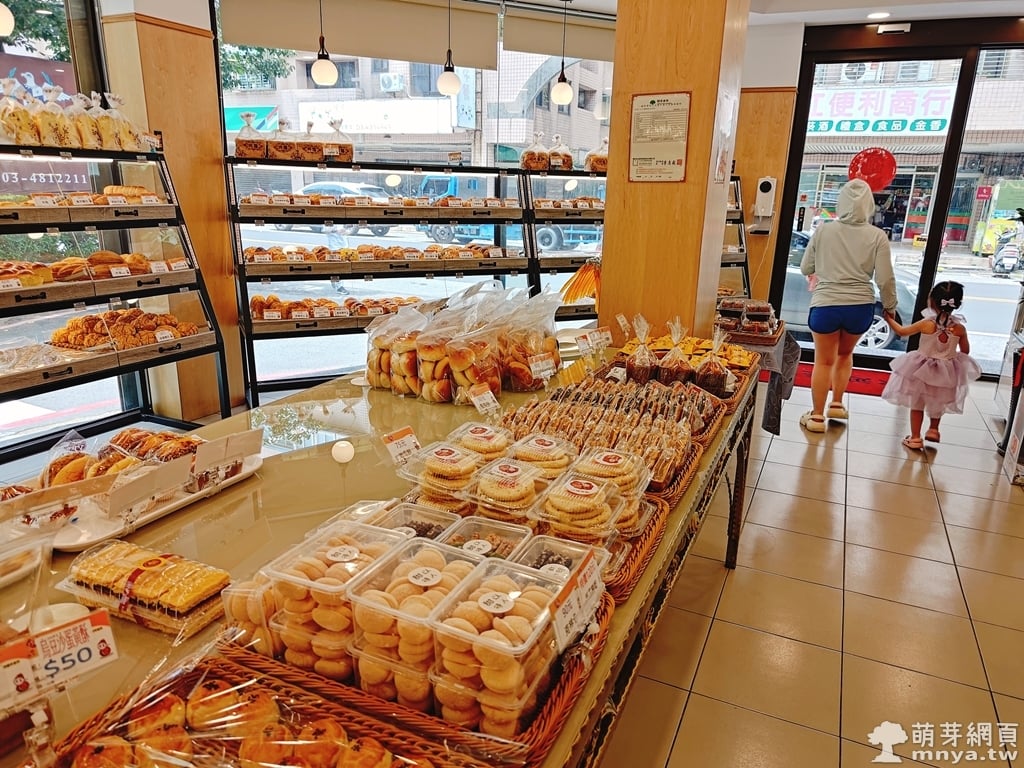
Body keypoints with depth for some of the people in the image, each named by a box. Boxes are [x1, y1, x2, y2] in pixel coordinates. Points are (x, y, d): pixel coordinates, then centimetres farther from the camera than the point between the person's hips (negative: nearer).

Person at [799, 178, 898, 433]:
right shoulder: (877, 236, -5)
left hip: (825, 305, -1)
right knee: (844, 354, 26)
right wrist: (890, 307, 10)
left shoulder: (823, 230, -4)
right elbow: (885, 279, -5)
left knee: (824, 361, 11)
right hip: (860, 307, 1)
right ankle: (837, 404, 31)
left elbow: (806, 268, 5)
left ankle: (817, 416, 16)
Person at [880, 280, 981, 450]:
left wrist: (889, 318, 12)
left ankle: (915, 438, 16)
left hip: (922, 370, -2)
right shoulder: (960, 328, -14)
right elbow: (965, 351, 1)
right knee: (938, 403, 27)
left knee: (917, 404, 13)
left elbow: (902, 331, -4)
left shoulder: (927, 324, -20)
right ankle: (933, 430, 42)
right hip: (946, 374, 2)